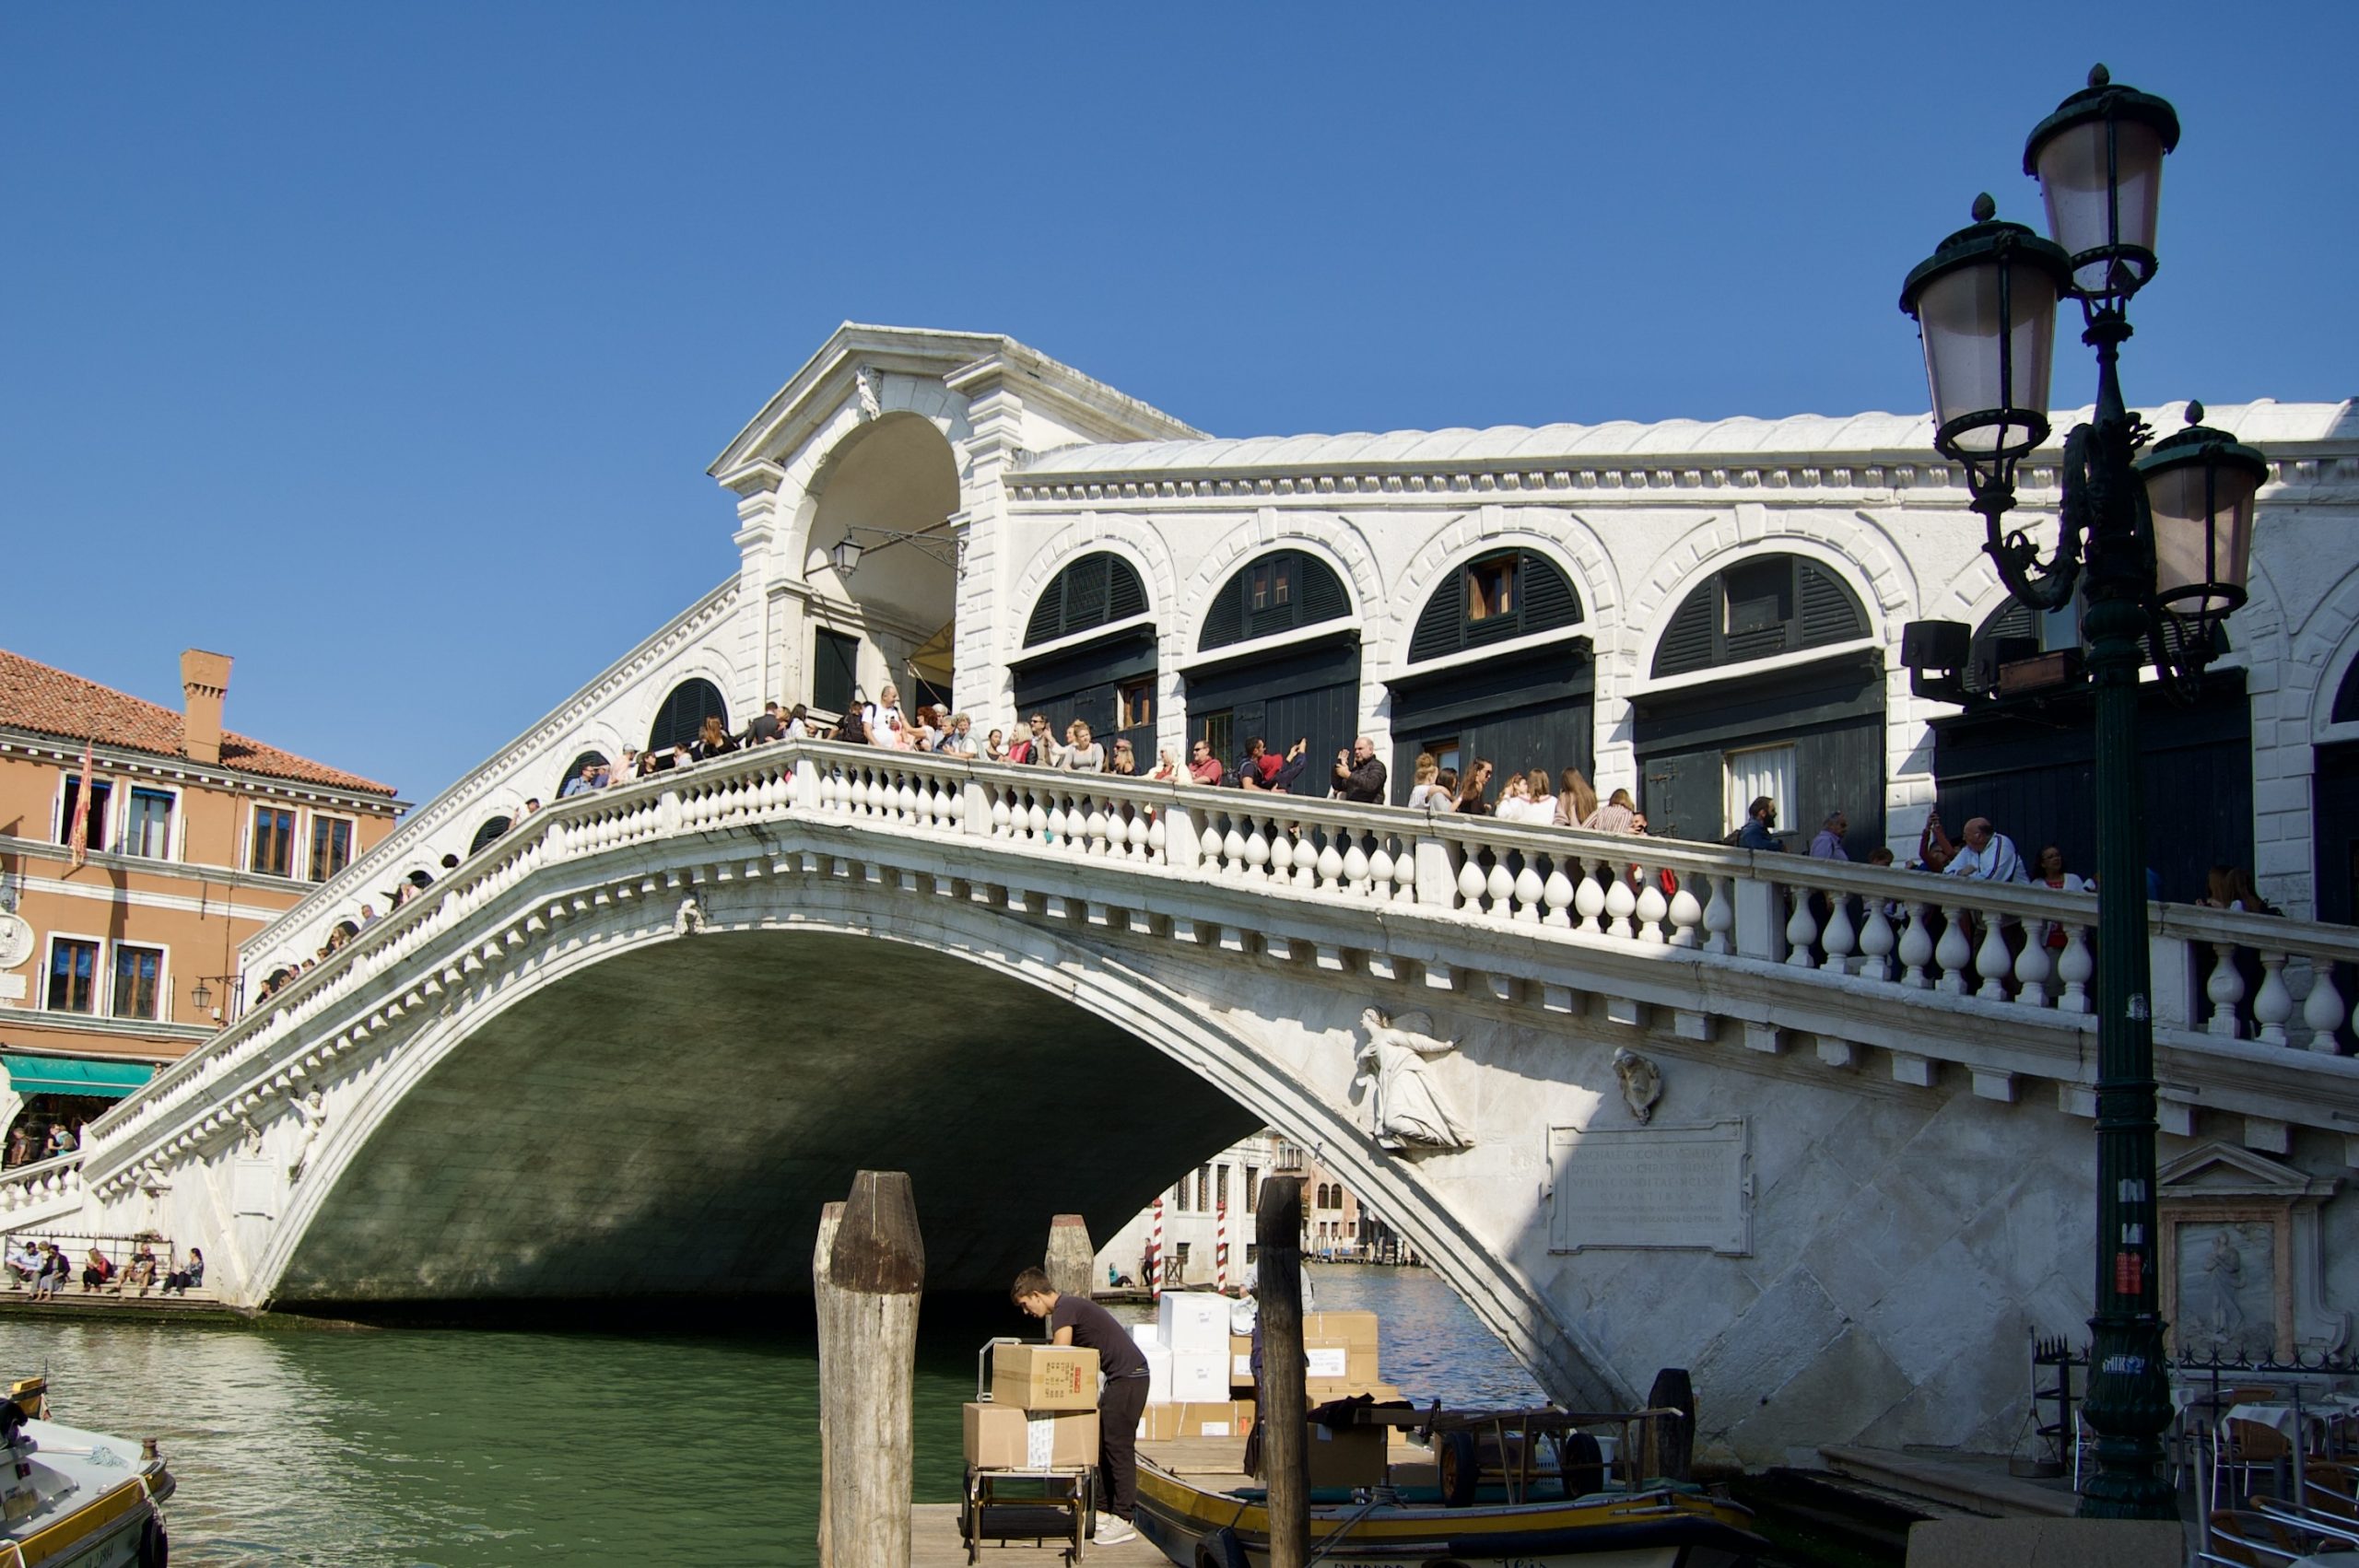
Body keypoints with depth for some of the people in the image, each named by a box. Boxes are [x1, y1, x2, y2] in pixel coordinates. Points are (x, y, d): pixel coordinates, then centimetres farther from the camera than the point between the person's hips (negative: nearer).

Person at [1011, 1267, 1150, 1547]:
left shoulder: (1064, 1309, -14)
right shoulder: (1068, 1307, 17)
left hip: (1128, 1375, -10)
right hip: (1120, 1377, 10)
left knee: (1118, 1445, -10)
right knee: (1103, 1445, 12)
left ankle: (1123, 1520, -9)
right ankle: (1113, 1513, 15)